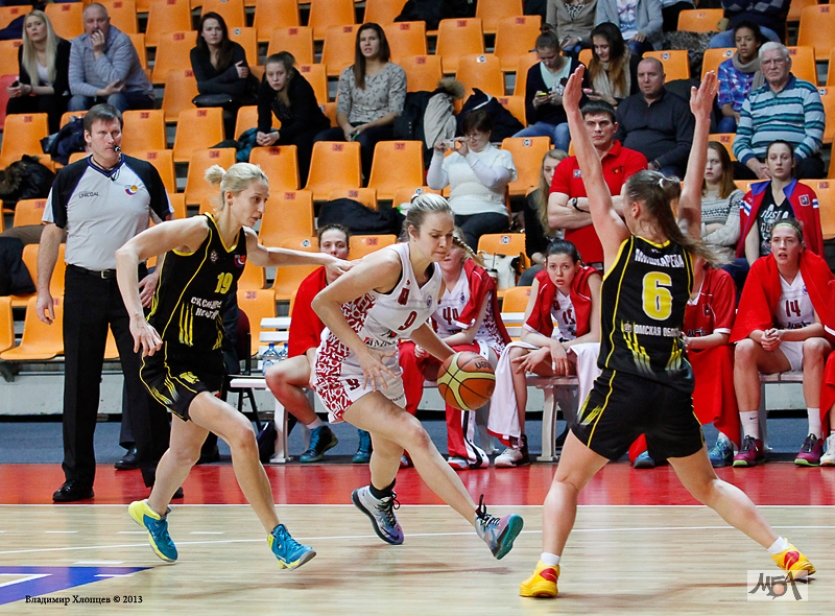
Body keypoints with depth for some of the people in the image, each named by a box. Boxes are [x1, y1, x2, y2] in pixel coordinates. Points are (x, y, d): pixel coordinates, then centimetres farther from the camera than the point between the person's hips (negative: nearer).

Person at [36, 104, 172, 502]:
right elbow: (51, 234, 6)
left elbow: (167, 227, 10)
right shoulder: (69, 178, 3)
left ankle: (157, 472, 5)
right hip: (83, 285, 0)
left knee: (144, 377, -2)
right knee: (80, 383, 3)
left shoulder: (143, 174, 4)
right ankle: (78, 477, 10)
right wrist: (43, 290, -1)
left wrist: (158, 273, -3)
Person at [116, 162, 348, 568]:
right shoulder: (198, 230, -20)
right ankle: (277, 536, -12)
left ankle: (153, 511, 54)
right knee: (241, 434, -22)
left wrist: (323, 260, 24)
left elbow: (267, 257, 30)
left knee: (187, 450, 24)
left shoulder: (244, 241, 3)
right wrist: (136, 317, -42)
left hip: (206, 359, 9)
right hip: (167, 361, -9)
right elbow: (126, 253, -31)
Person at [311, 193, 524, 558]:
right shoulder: (389, 264, -26)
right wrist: (364, 352, -29)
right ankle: (483, 525, -32)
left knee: (391, 448, 28)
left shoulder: (436, 277, -1)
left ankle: (376, 499, 63)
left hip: (383, 366, 9)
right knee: (413, 435, -24)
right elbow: (322, 302, -25)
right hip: (341, 368, -9)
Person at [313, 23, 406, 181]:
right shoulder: (349, 74, 16)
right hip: (353, 127, 4)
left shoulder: (395, 72, 5)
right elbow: (341, 110, 11)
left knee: (363, 139, -41)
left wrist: (366, 127, -17)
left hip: (382, 128, -4)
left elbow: (395, 113, -3)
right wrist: (347, 127, -13)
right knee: (321, 139, -29)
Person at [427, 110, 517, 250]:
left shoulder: (502, 155, 13)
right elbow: (434, 184, 16)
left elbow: (492, 180, -7)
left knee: (465, 232, -39)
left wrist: (468, 156, -10)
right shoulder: (455, 157, 22)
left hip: (488, 212, -3)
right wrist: (437, 156, 3)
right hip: (456, 213, 3)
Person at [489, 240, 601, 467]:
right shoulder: (541, 282, -9)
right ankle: (516, 444, -26)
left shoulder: (590, 280, -19)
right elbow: (527, 332, -11)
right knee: (514, 353, -23)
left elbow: (597, 336, -21)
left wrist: (552, 349, -26)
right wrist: (552, 345, -32)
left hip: (588, 349, -4)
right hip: (557, 348, 4)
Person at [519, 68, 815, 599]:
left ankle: (548, 568, -11)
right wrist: (702, 117, 18)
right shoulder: (687, 251, 5)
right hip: (676, 391, 4)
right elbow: (692, 188, 15)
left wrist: (573, 112, 2)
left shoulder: (622, 244, -3)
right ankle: (786, 552, 11)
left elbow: (592, 177, -1)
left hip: (623, 389, -4)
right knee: (706, 485, 20)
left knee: (566, 481, 9)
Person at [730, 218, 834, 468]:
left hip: (815, 342, -3)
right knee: (744, 348, -27)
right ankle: (751, 440, -27)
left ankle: (815, 438, -35)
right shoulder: (761, 269, -8)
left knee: (813, 346, -37)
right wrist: (763, 336, -36)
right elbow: (753, 320, -11)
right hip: (779, 352, 3)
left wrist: (784, 334, -33)